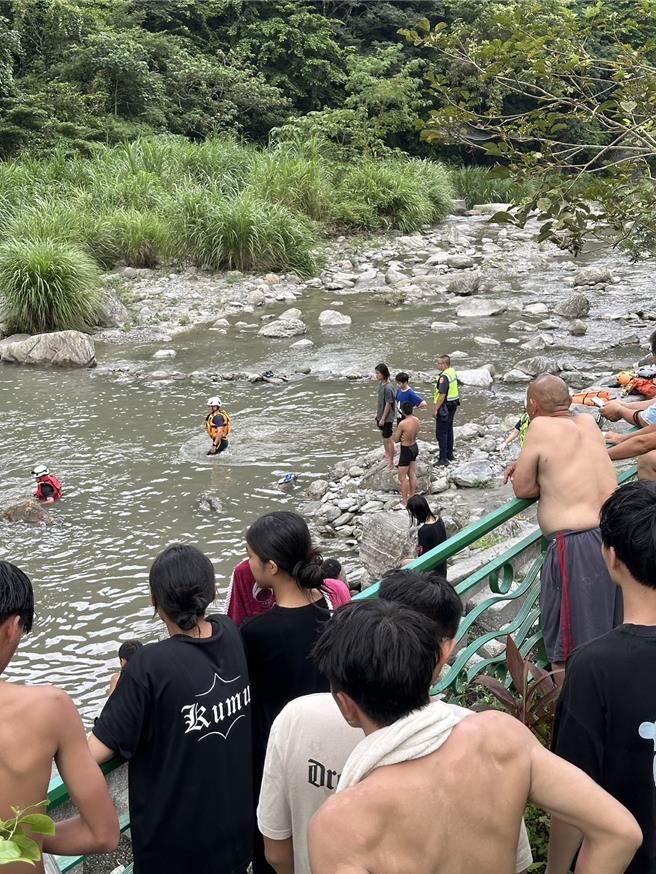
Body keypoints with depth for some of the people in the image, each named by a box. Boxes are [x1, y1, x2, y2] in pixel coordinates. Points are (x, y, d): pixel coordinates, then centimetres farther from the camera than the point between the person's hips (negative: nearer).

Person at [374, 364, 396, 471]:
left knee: (388, 439, 0)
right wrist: (377, 413, 17)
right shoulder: (380, 384, 3)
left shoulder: (388, 388, -25)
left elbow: (388, 404, -21)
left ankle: (391, 462, 10)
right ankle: (387, 455, 40)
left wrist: (383, 418, -18)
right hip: (381, 415, 9)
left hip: (387, 418, -9)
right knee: (384, 436, 23)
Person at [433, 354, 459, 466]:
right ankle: (449, 454, 29)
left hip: (445, 406, -10)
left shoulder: (444, 377, -24)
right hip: (453, 404, 10)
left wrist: (435, 409, -22)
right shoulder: (453, 372, 6)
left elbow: (442, 395, -27)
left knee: (441, 432, -5)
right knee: (449, 429, 19)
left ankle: (443, 458, -4)